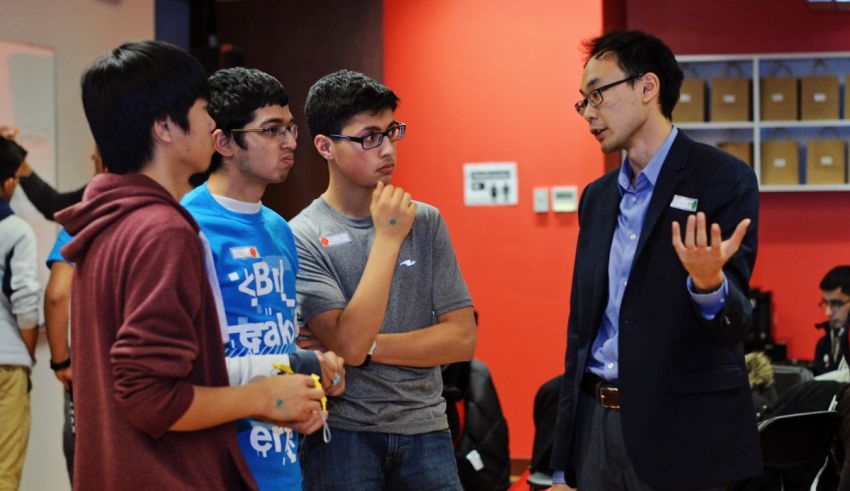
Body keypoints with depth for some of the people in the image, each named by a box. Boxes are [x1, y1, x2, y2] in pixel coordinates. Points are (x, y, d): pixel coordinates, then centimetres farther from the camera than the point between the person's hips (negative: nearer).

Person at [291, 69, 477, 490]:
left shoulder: (426, 222, 4)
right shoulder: (303, 238, -8)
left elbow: (461, 339, -1)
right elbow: (349, 344, -19)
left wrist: (368, 345, -12)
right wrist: (387, 239, -18)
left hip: (425, 428, 3)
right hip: (344, 435, -3)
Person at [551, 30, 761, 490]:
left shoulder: (724, 179, -6)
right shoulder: (597, 196, 12)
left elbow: (732, 325, -11)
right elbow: (581, 326, 13)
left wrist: (709, 284, -35)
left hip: (686, 434, -5)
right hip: (595, 423, 6)